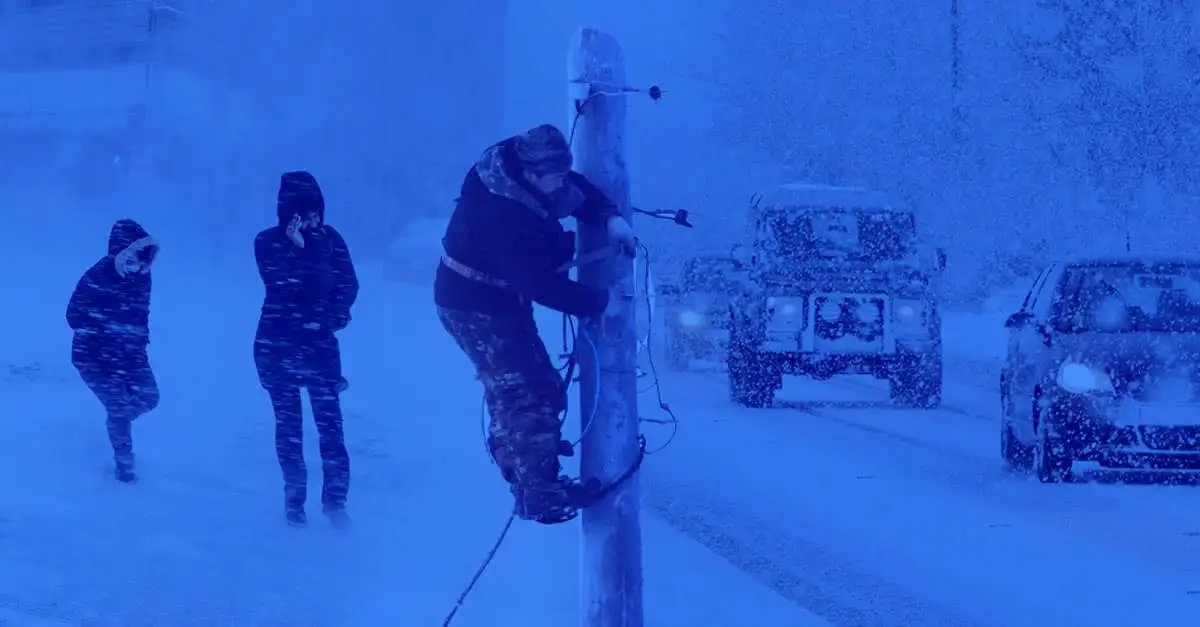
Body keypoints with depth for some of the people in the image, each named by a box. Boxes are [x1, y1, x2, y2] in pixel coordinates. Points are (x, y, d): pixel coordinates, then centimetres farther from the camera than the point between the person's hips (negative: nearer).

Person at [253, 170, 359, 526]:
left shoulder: (330, 239, 2)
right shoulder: (268, 242, -1)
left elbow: (348, 285, -1)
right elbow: (281, 282, -14)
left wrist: (333, 318, -15)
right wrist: (299, 247, -24)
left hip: (320, 343, 0)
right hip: (276, 345, 0)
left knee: (329, 419, -10)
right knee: (288, 423, 4)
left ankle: (335, 498, -9)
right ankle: (294, 500, 11)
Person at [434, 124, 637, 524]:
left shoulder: (520, 165, -9)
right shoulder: (501, 214, -35)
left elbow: (578, 191, 6)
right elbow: (541, 284, -32)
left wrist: (610, 218, -12)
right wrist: (599, 304, -24)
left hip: (502, 299, 10)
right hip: (476, 307, -10)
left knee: (517, 385, 22)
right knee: (532, 393, -12)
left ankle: (518, 465, 37)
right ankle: (538, 492, -10)